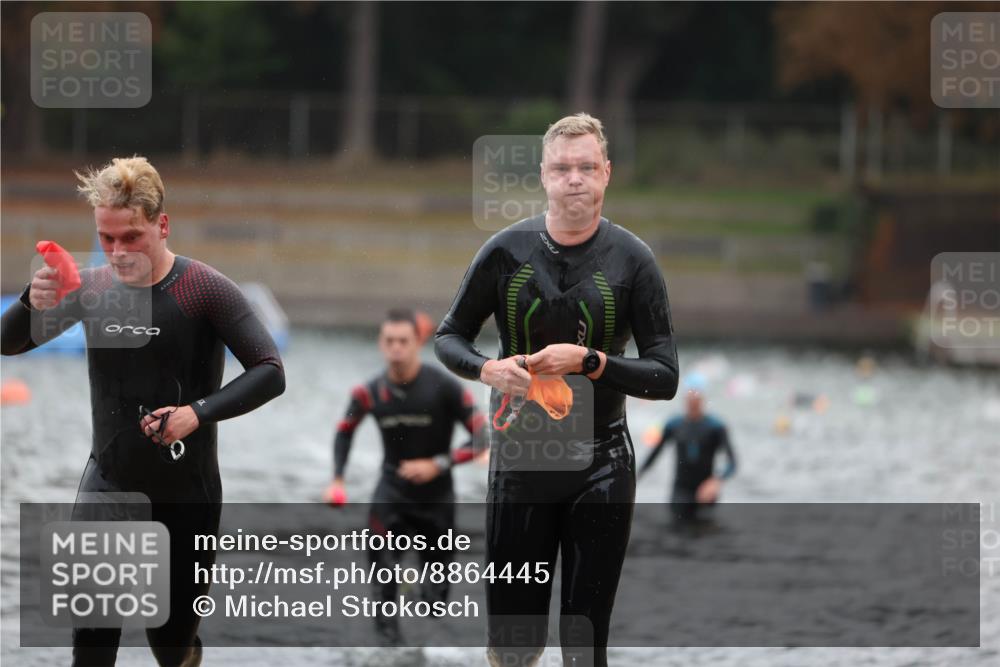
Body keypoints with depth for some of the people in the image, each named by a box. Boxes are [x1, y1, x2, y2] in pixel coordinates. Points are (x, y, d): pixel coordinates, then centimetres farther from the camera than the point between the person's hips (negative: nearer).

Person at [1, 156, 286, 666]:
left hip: (186, 487, -2)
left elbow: (269, 373, -15)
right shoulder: (93, 287, -1)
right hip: (108, 479, 2)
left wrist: (199, 412, -30)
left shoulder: (204, 290, -12)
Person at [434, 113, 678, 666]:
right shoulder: (507, 251, -1)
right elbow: (448, 337, 9)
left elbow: (665, 377, -5)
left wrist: (588, 361, -20)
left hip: (600, 468, -1)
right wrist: (488, 369, -12)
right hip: (519, 461, 1)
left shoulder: (631, 259, -4)